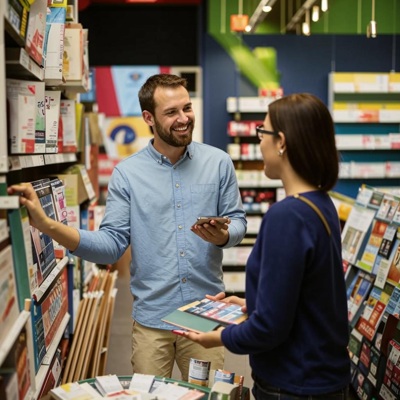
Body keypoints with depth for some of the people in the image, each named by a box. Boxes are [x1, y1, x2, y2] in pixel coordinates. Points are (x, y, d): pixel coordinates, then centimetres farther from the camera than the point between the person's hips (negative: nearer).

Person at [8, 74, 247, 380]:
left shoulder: (218, 162, 0)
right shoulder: (127, 173, -2)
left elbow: (238, 221, 6)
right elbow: (111, 244, -7)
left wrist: (223, 236, -18)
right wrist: (48, 225, -19)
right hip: (151, 319, 0)